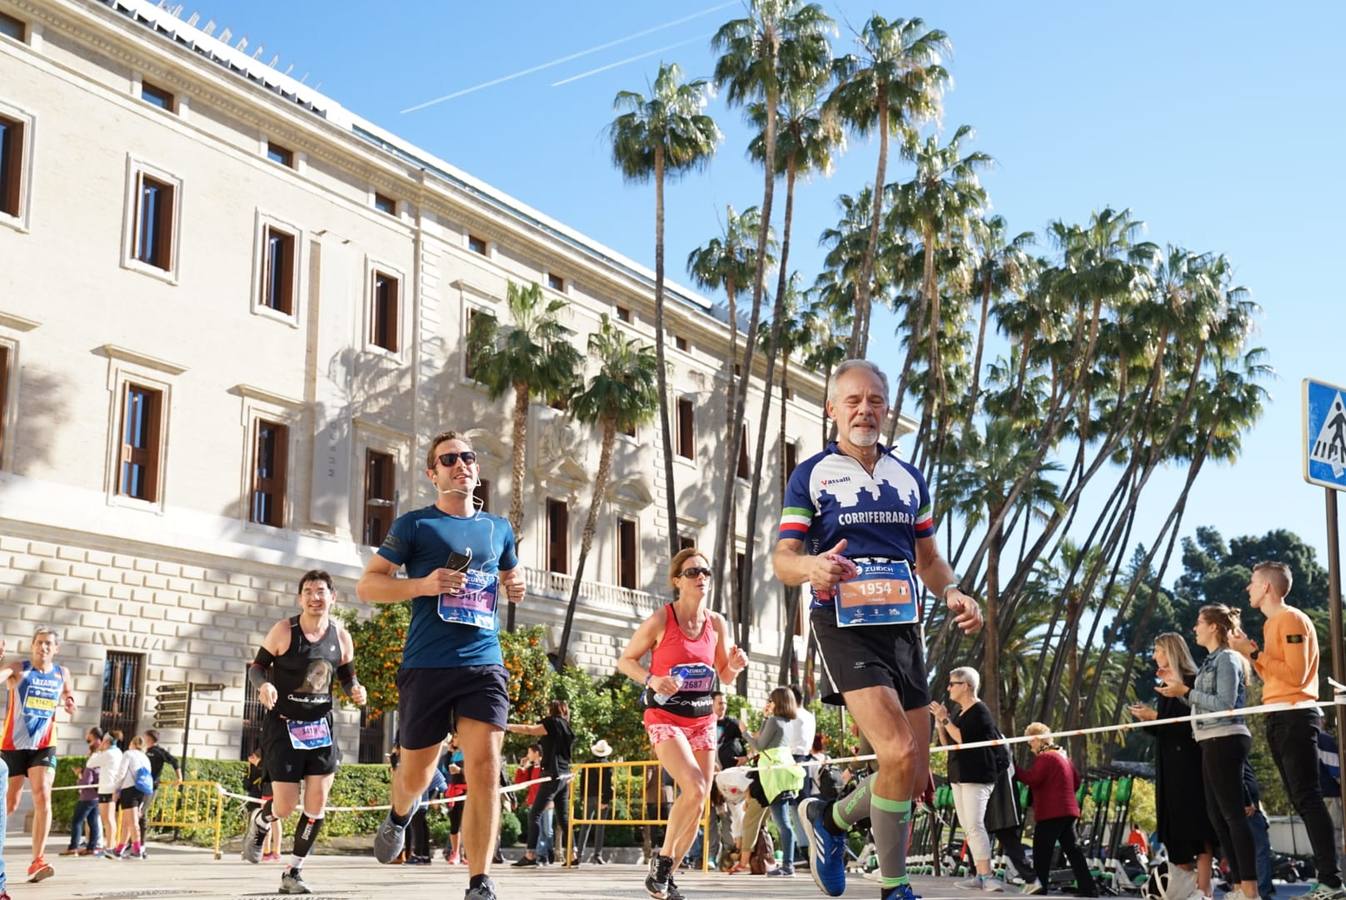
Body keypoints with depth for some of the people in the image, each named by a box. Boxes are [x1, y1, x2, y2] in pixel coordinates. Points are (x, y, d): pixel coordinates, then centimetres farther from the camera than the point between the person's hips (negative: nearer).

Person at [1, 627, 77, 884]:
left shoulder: (62, 674, 6)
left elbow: (68, 698, 23)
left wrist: (69, 703, 0)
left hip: (44, 746, 2)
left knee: (43, 798, -16)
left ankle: (37, 861, -16)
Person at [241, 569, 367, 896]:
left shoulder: (341, 637, 0)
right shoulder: (283, 630, -10)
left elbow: (347, 677, 13)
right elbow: (257, 665, -3)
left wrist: (355, 690, -10)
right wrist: (263, 685, -25)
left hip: (321, 726, 3)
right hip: (283, 725, -3)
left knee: (317, 804, -2)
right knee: (286, 806, -4)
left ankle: (292, 873, 13)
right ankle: (258, 823, 34)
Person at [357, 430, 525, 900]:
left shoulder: (497, 528, 14)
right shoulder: (414, 524, 2)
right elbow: (367, 586, 0)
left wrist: (516, 586, 8)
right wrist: (424, 584, -15)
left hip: (484, 663, 2)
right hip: (426, 665, -2)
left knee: (484, 766, -12)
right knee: (417, 770, 12)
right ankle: (399, 816, 48)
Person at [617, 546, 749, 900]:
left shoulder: (717, 623, 2)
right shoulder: (660, 619, -11)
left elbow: (726, 676, 13)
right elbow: (625, 661, -3)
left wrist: (736, 666, -9)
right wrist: (652, 681, -20)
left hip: (702, 718, 5)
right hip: (665, 716, -5)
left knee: (699, 803, 4)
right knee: (695, 789, -24)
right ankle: (663, 857, -4)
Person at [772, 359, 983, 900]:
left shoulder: (909, 479, 17)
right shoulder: (811, 475, 2)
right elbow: (782, 559, -3)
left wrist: (953, 592, -1)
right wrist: (812, 567, -27)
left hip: (902, 628, 6)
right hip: (844, 627, -6)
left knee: (915, 778, 5)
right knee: (899, 755, -21)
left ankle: (830, 819, 32)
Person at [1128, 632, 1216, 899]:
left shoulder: (1191, 682, -6)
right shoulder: (1165, 686, 17)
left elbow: (1192, 720, -16)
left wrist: (1156, 716, -15)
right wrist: (1146, 719, 1)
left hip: (1189, 762, -8)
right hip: (1169, 764, 8)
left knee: (1196, 822, -9)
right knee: (1176, 826, 4)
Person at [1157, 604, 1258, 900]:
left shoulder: (1227, 658, -8)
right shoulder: (1212, 660, 19)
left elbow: (1225, 704, -16)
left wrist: (1186, 692, -15)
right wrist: (1181, 686, 13)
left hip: (1224, 741, -10)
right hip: (1214, 742, 10)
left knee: (1232, 812, -12)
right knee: (1217, 813, 8)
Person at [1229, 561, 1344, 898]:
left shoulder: (1292, 619, -9)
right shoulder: (1273, 624, 19)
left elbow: (1296, 675, -18)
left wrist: (1254, 653, -15)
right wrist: (1252, 653, 10)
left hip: (1295, 717, -10)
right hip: (1279, 719, 10)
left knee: (1308, 798, -14)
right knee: (1302, 801, 7)